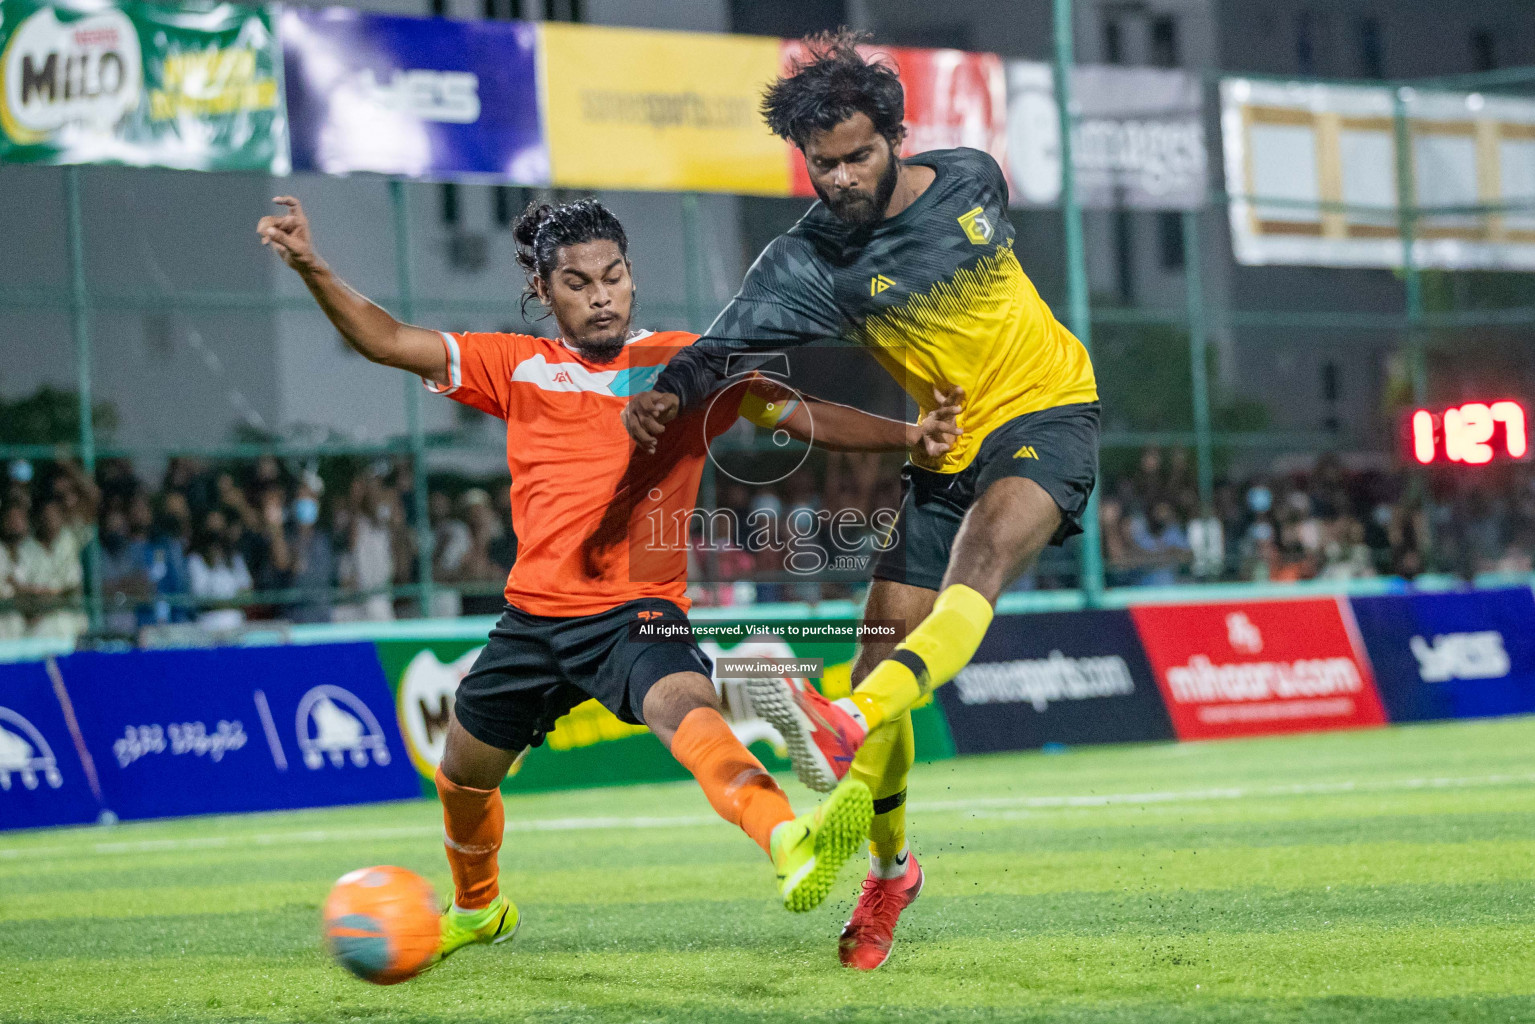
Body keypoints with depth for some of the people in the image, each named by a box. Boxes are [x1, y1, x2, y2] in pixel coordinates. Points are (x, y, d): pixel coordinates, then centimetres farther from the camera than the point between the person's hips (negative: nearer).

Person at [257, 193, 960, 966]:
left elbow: (800, 415, 2)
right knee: (462, 778, 18)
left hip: (639, 613, -4)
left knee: (686, 708, -34)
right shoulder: (518, 367, 8)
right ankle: (476, 910, 50)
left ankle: (790, 844, -62)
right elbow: (387, 341, 5)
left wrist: (907, 435, -11)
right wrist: (311, 267, -8)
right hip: (533, 618, 4)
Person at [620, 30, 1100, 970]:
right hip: (950, 446, 2)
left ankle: (851, 729, -54)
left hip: (1048, 409, -2)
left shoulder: (972, 178, -4)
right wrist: (670, 393, -47)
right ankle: (889, 869, 18)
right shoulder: (809, 263, -10)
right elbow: (732, 342, -25)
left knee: (977, 564, -33)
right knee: (884, 653, -3)